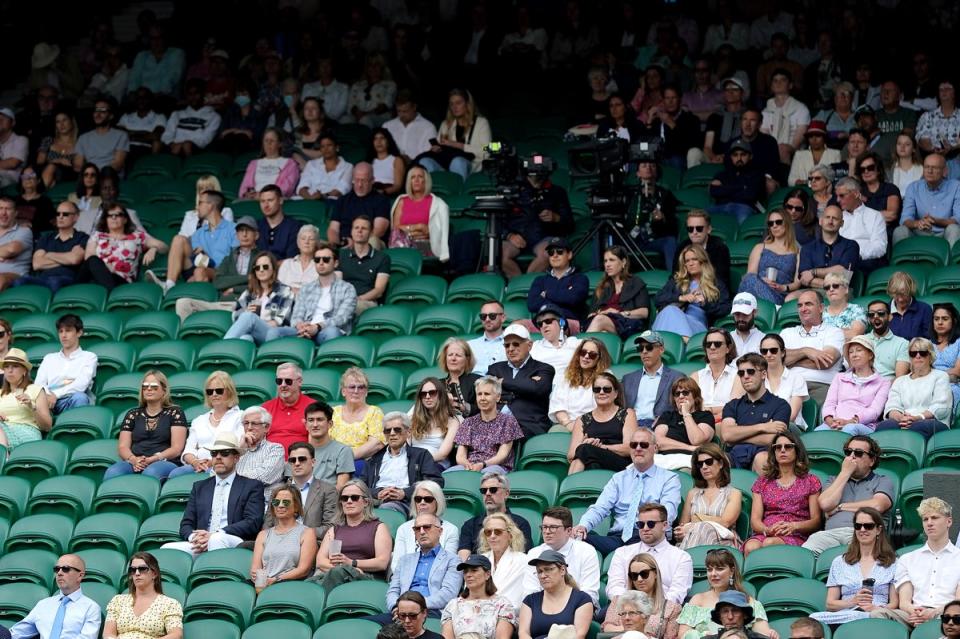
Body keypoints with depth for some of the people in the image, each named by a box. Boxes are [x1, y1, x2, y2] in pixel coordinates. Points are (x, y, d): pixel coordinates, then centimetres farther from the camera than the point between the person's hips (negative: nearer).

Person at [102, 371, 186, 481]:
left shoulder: (174, 412, 12)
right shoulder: (133, 414, 22)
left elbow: (176, 448, 2)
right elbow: (122, 447, 14)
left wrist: (153, 459, -14)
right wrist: (133, 459, -10)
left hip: (165, 463, -3)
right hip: (135, 463, 3)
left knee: (150, 472, -41)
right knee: (112, 473, -33)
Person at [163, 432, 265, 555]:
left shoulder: (252, 486, 13)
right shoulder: (200, 487, 26)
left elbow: (253, 523, -2)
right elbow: (186, 524, 19)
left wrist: (214, 535, -14)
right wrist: (193, 537, -8)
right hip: (200, 545, 3)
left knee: (218, 539, -39)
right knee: (167, 549, -26)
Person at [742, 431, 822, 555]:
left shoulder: (810, 481, 18)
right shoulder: (763, 481, 24)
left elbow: (816, 521, 9)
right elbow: (755, 520, 13)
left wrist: (794, 526, -12)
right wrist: (768, 530, -11)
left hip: (796, 536, -2)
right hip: (765, 534, 2)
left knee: (769, 543, -38)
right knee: (751, 547, -36)